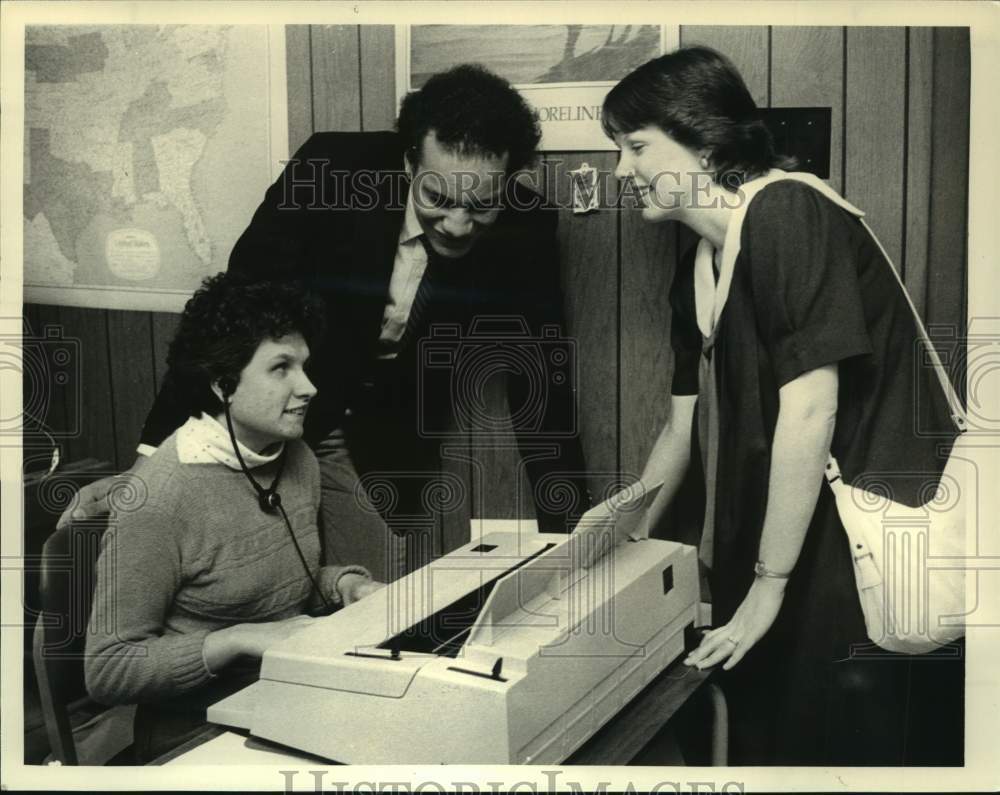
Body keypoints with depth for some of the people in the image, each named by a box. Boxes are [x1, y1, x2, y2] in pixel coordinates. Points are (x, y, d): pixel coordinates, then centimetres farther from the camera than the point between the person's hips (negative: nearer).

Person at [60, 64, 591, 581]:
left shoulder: (525, 232, -16)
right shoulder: (331, 169, -22)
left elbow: (542, 388, -10)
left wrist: (571, 539, -13)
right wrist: (149, 460, -25)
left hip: (395, 442, 2)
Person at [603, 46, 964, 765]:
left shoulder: (788, 214, -16)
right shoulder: (697, 276, 10)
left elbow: (808, 413, -21)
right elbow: (685, 430, 16)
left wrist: (768, 587, -17)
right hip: (799, 538, 8)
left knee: (853, 741, 2)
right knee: (763, 730, 12)